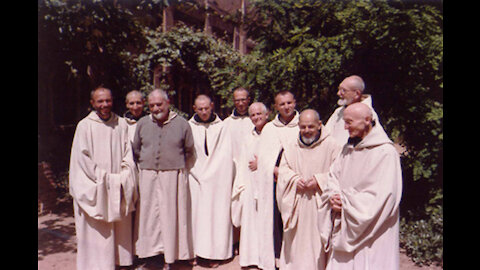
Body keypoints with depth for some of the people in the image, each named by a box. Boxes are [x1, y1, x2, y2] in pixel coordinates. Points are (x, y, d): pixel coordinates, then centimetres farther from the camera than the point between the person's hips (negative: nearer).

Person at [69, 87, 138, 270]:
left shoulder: (121, 124, 5)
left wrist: (123, 177, -8)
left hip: (119, 187, 4)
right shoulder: (84, 126, -6)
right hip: (94, 189, -3)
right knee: (97, 232, 3)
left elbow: (128, 153, 5)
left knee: (120, 228, 12)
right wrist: (104, 178, -13)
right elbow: (82, 158, -8)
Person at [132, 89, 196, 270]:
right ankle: (150, 252, 23)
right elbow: (135, 151, 15)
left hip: (173, 178, -2)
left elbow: (190, 152, 6)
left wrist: (179, 172, 8)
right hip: (148, 178, 3)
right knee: (148, 214, 7)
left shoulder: (182, 124, -2)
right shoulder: (142, 124, 5)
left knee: (171, 215, 3)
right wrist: (145, 169, 13)